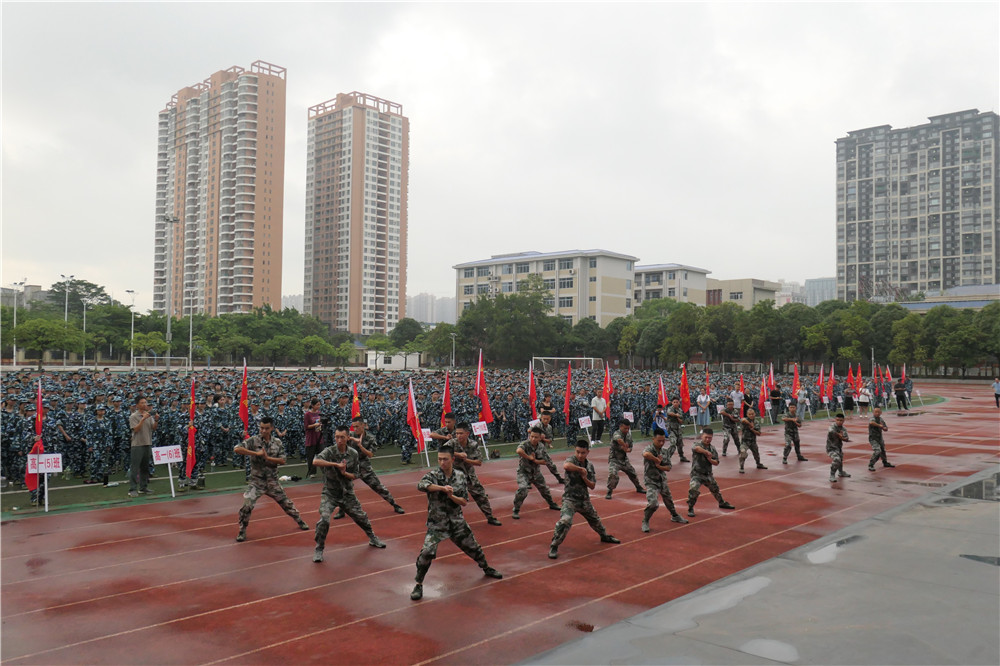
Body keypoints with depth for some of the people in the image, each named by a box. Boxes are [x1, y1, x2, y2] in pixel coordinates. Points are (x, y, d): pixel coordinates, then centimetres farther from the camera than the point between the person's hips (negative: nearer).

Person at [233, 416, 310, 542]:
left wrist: (267, 457, -19)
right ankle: (242, 531, 3)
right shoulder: (254, 440, -10)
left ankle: (300, 521, 36)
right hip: (256, 481, -3)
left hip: (272, 481, 3)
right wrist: (255, 453, -26)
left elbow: (282, 460, -5)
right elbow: (236, 449, -23)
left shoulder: (277, 442, 0)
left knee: (286, 502, 14)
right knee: (247, 505, -17)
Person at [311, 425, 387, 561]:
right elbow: (315, 461, -36)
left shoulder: (353, 454, -5)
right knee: (324, 520, -19)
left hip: (347, 493, 3)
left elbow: (355, 475, 0)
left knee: (361, 517, 13)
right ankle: (319, 550, 1)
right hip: (330, 493, -3)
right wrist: (336, 464, -39)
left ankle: (373, 539, 39)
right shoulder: (329, 451, -16)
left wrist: (344, 473, -22)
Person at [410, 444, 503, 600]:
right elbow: (420, 485, -37)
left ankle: (486, 568, 47)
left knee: (473, 547, 18)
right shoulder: (432, 475, -14)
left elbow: (464, 501, -2)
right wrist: (442, 488, -46)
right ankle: (418, 584, -1)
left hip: (457, 521, 4)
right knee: (427, 552, -21)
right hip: (437, 523, -4)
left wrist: (451, 496, -22)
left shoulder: (460, 476, -2)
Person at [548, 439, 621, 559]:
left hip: (584, 499, 6)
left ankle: (604, 536, 54)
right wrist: (581, 469, -30)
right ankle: (554, 546, -13)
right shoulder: (571, 460, -16)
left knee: (595, 519, 25)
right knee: (565, 521, -27)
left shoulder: (590, 465, 2)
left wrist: (584, 478, -18)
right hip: (570, 499, -6)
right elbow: (566, 466, -44)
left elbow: (592, 486, 2)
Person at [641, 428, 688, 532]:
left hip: (662, 479, 7)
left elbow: (668, 468, -1)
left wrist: (659, 466, -21)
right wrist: (657, 460, -34)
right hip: (651, 481, -7)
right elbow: (646, 454, -49)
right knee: (653, 503, -20)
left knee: (668, 499, 25)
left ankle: (675, 516, 51)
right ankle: (645, 522, 4)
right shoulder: (649, 449, -22)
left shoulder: (664, 451, -1)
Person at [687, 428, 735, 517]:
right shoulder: (698, 445, -15)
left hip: (708, 474, 6)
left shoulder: (712, 448, 3)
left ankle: (722, 503, 53)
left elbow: (716, 462, 1)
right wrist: (707, 452, -42)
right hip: (697, 473, -6)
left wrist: (710, 459, -18)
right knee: (693, 490, -27)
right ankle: (690, 509, -8)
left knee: (715, 489, 25)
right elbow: (696, 448, -42)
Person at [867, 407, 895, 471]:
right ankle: (870, 465, -16)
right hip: (873, 438, -8)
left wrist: (883, 427, -13)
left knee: (883, 450, 25)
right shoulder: (873, 418, -18)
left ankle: (885, 463, 49)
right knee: (877, 451, -22)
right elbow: (871, 423, -45)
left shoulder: (881, 419, 5)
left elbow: (886, 429, 10)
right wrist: (879, 425, -32)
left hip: (880, 438, 8)